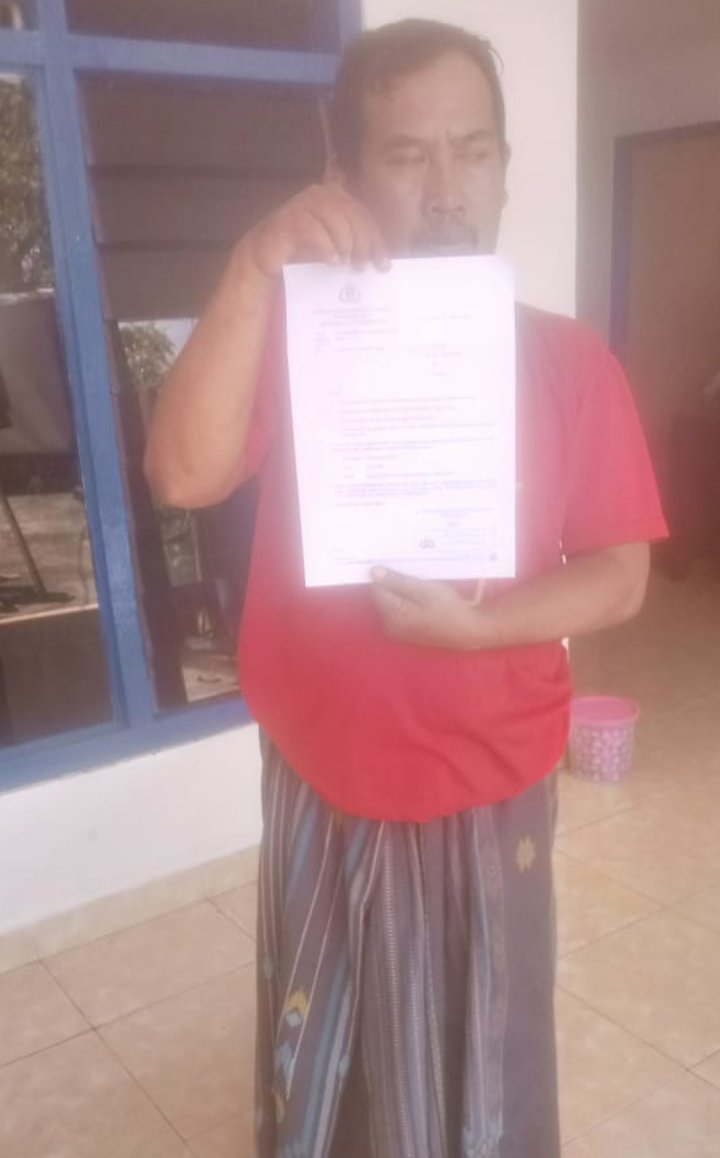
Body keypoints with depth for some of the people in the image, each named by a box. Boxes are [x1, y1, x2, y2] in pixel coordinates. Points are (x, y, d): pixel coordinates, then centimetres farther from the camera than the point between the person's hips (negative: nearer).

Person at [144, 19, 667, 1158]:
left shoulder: (568, 361, -6)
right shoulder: (292, 338, -5)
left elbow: (620, 579, -6)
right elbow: (183, 474, -22)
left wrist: (470, 623, -23)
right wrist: (254, 275, -32)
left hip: (489, 791, 0)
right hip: (322, 783, 1)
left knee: (478, 1063, 20)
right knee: (319, 1059, 22)